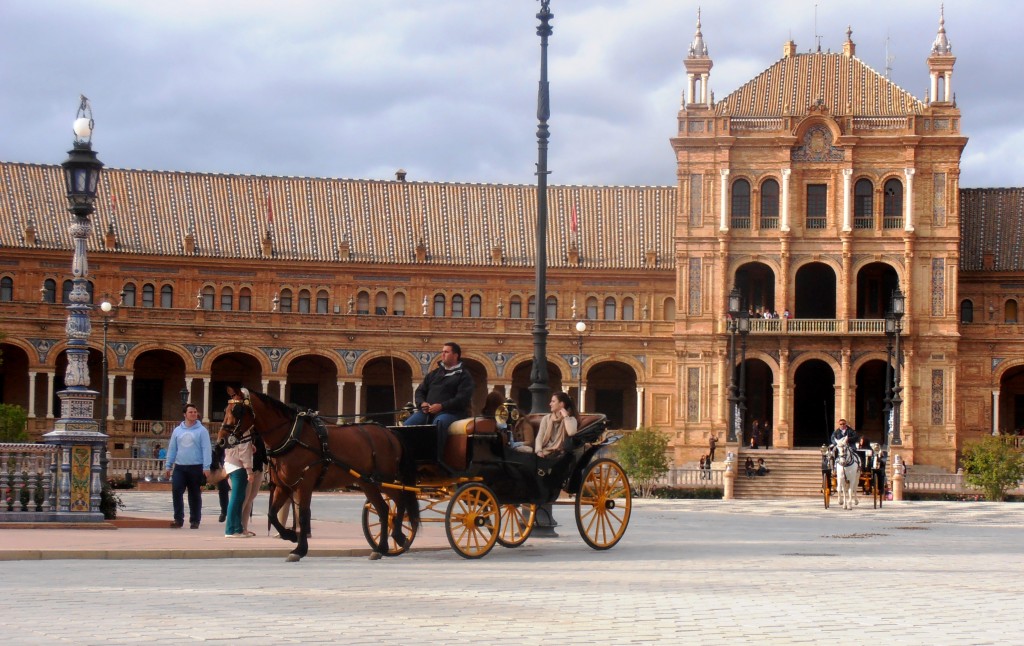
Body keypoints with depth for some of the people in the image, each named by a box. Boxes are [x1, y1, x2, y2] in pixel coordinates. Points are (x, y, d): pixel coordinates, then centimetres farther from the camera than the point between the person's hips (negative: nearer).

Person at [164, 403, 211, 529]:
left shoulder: (202, 430, -1)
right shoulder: (177, 430, 10)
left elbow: (206, 449, -7)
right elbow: (172, 449, 13)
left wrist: (206, 467, -14)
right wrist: (168, 466, 8)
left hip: (196, 468, -3)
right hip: (180, 467, 3)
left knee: (195, 495, 5)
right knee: (176, 492, -10)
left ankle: (195, 521, 12)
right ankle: (178, 519, -5)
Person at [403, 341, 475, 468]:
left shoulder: (464, 375, 5)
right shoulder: (434, 373, 25)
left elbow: (463, 398, -9)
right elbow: (420, 391, 22)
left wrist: (441, 406, -19)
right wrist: (422, 403, -2)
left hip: (451, 412, -6)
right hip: (428, 411, 6)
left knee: (438, 424, -40)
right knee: (408, 425, -21)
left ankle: (436, 459, -40)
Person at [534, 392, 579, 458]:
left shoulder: (571, 419, 2)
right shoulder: (546, 418, 13)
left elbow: (571, 433, -20)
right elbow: (539, 437, 4)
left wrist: (565, 416, -11)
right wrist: (539, 451, -14)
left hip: (560, 453, -2)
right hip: (545, 452, 2)